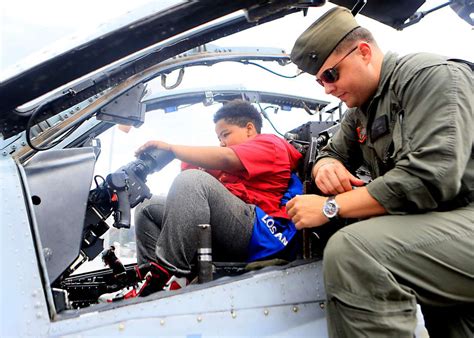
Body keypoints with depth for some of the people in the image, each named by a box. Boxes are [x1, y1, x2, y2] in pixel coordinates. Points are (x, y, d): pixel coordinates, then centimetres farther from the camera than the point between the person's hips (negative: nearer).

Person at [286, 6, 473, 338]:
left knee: (351, 251, -28)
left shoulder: (431, 75, -12)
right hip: (435, 224, 9)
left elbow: (430, 177, -24)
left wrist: (330, 207, -19)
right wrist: (326, 167, -3)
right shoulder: (361, 110, 16)